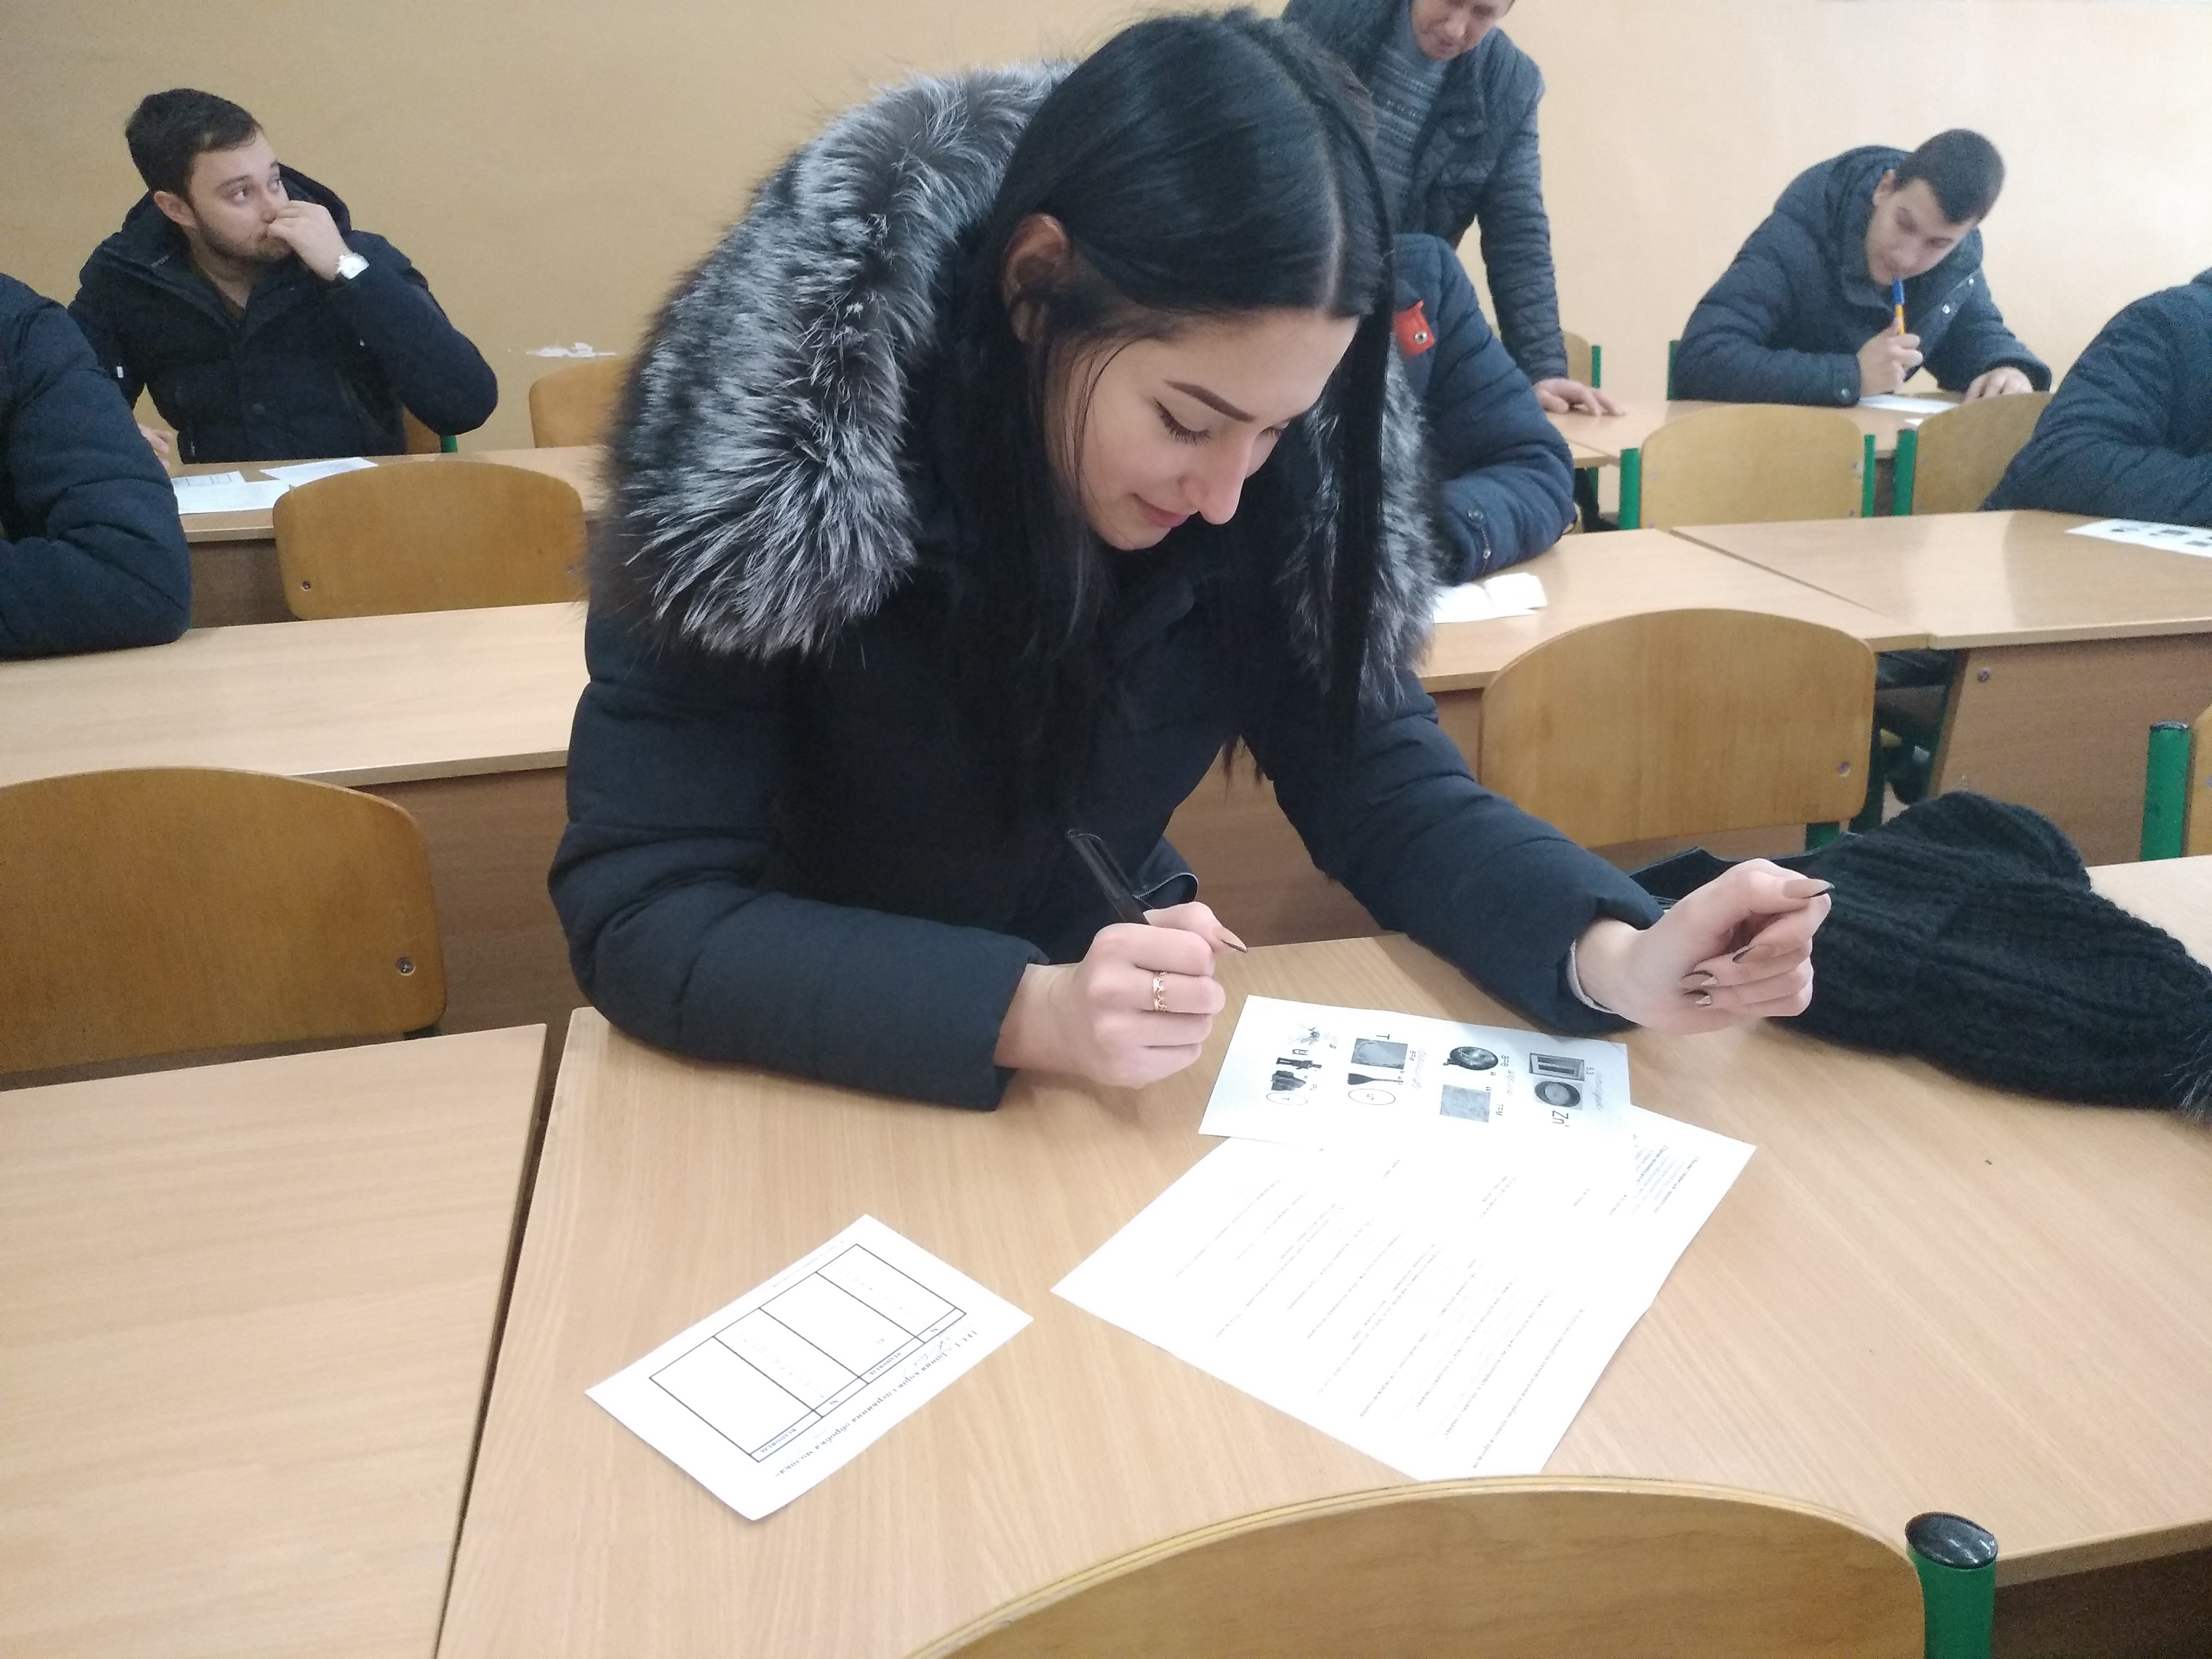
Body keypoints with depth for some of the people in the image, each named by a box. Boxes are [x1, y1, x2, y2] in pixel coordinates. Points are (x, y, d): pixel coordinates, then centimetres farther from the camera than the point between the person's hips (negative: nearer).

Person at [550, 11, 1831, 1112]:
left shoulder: (1283, 465, -14)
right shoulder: (767, 418, -25)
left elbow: (1380, 781, -8)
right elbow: (637, 914, -24)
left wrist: (1613, 953, -26)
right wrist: (1027, 1011, -35)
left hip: (1127, 1064, 3)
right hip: (810, 1080, -2)